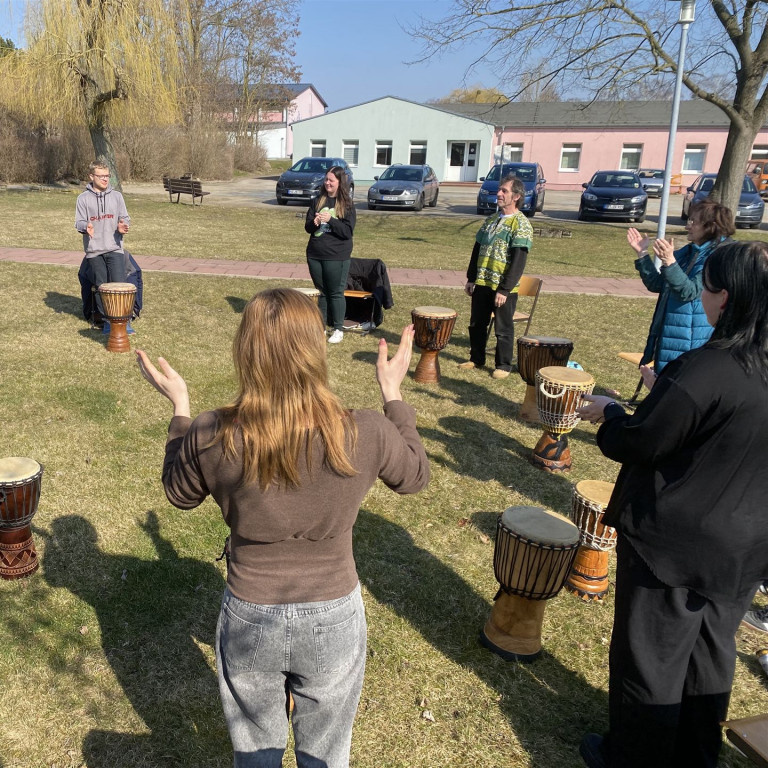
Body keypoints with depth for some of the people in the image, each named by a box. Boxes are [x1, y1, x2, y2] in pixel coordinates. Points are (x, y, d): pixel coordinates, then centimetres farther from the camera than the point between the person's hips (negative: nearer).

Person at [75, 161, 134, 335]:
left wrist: (123, 226, -12)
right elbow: (79, 222, 4)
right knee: (100, 287, 5)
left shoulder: (116, 196, 9)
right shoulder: (83, 198, 5)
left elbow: (125, 218, 11)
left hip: (115, 248, 0)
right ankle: (107, 320, 15)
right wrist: (86, 227, -18)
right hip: (94, 250, 0)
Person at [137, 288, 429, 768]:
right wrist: (393, 393, 7)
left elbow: (180, 494, 1)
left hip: (249, 622, 1)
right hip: (334, 622, 0)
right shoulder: (367, 436, -24)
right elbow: (416, 475, -1)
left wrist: (179, 407, 9)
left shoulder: (211, 437, -22)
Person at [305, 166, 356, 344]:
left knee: (336, 293, 3)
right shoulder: (317, 201, 7)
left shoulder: (347, 204, -4)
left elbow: (348, 231, -11)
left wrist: (330, 220, -22)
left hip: (337, 257, -4)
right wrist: (314, 222, -14)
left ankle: (338, 329, 13)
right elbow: (307, 227, 8)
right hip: (314, 255, 4)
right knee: (320, 292, 13)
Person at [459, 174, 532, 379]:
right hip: (482, 283, 7)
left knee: (503, 329, 4)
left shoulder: (521, 224, -11)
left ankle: (504, 366, 17)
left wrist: (505, 289, -20)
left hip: (504, 287, -7)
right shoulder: (491, 220, 12)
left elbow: (518, 261, -16)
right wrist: (471, 279, 10)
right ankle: (476, 359, 29)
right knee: (476, 324, 14)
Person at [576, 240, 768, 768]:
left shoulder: (704, 371, -28)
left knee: (650, 659, 13)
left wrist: (609, 412, 1)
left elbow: (636, 444, -19)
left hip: (673, 545, -7)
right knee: (711, 654, 24)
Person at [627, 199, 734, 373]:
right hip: (668, 335, 8)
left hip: (692, 342, -8)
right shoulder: (687, 252, 9)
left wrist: (669, 262, -35)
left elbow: (690, 291, -25)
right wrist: (642, 254, 4)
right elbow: (656, 284, 12)